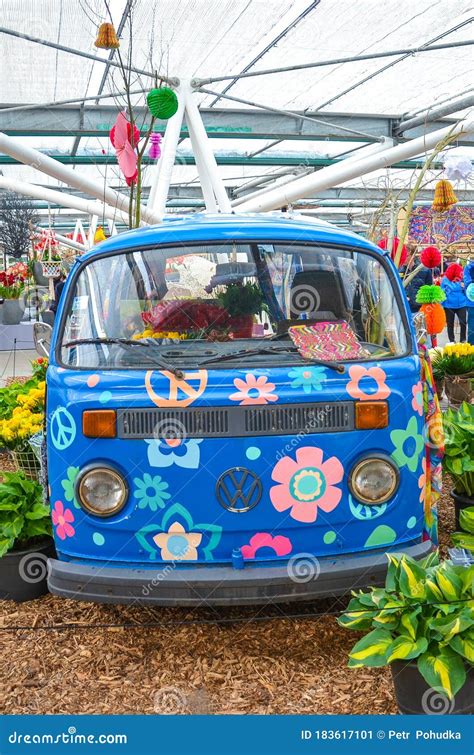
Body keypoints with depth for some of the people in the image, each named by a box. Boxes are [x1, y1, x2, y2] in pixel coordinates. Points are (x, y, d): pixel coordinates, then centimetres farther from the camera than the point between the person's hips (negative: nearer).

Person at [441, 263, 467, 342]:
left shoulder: (462, 279, 0)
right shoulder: (445, 280, -6)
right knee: (450, 324, 9)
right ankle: (452, 341, 20)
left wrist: (464, 288, -13)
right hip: (449, 305, -1)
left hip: (461, 305, 1)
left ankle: (463, 341, 7)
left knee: (463, 323, -6)